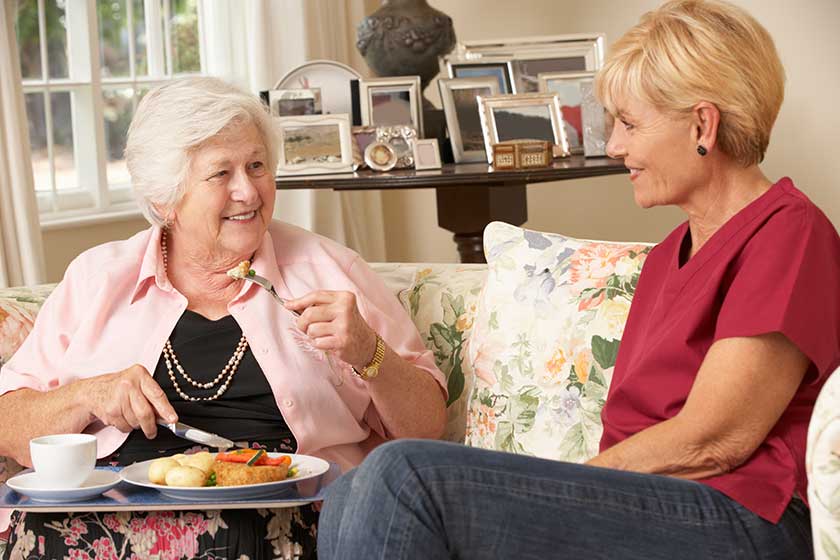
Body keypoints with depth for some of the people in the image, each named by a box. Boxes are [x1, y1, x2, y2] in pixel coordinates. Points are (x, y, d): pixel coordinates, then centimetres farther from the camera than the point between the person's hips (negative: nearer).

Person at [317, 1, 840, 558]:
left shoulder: (790, 233, -5)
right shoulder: (668, 254, 24)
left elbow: (709, 442, -13)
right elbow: (628, 427, 15)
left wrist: (553, 489, -4)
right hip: (633, 508, 8)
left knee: (406, 475, -24)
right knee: (352, 498, -12)